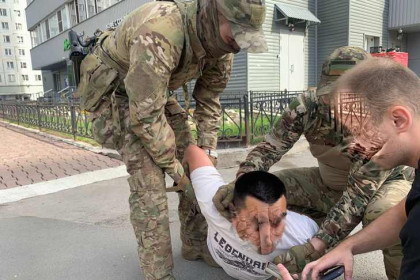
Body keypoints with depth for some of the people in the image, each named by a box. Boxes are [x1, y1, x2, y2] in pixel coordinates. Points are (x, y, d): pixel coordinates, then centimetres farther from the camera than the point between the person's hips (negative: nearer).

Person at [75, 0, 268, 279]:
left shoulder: (220, 38, -14)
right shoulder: (158, 35, -39)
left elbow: (209, 98, -2)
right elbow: (145, 117, -34)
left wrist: (208, 152, -6)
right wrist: (174, 167, -21)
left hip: (155, 92, 7)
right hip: (113, 91, -6)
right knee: (149, 178, -16)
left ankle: (197, 244, 18)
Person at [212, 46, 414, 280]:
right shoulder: (307, 107, -24)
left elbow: (359, 195, -36)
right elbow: (269, 148, -20)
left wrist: (313, 249, -43)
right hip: (331, 183, 4)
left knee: (384, 212, -39)